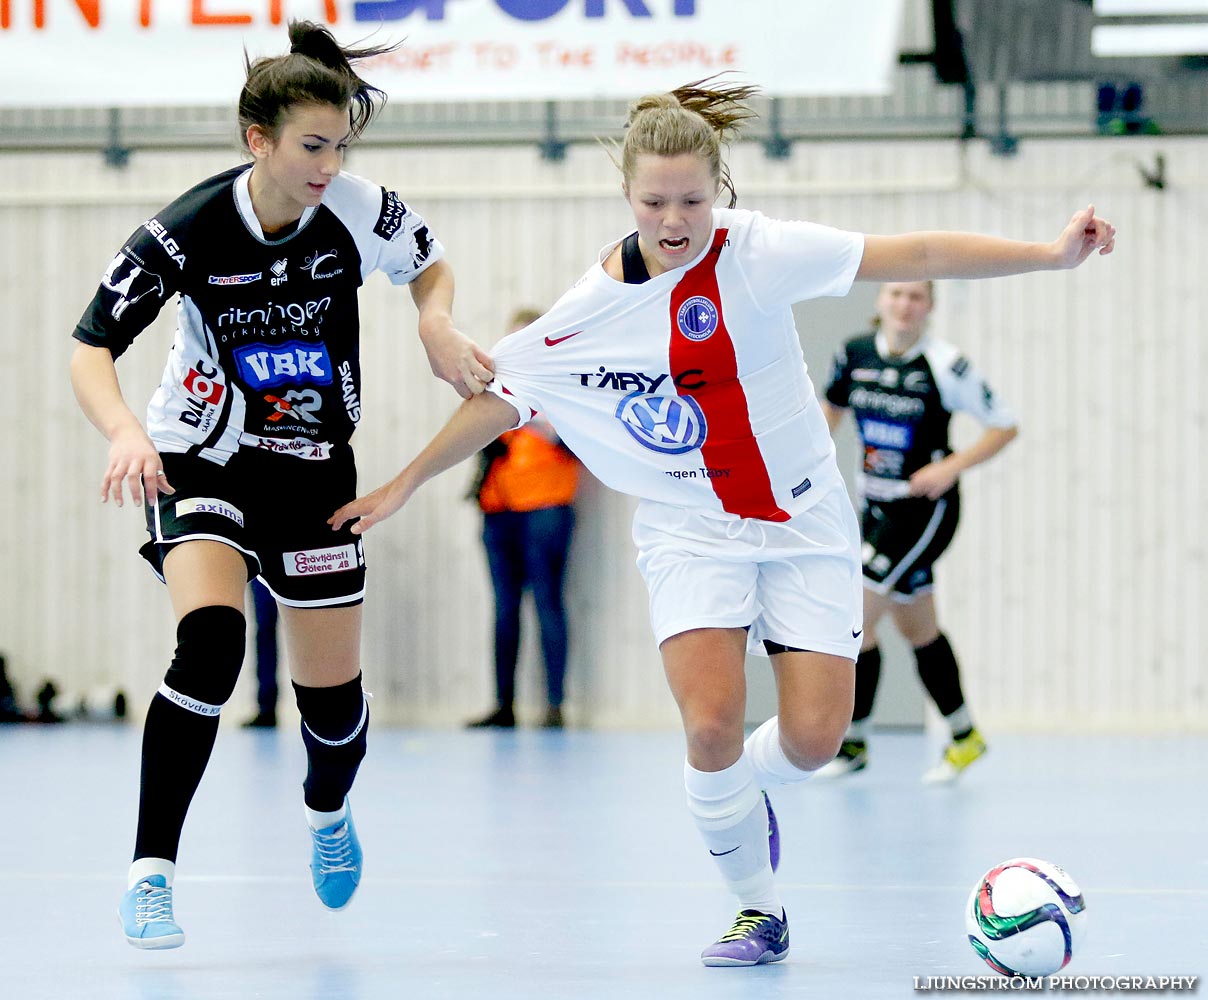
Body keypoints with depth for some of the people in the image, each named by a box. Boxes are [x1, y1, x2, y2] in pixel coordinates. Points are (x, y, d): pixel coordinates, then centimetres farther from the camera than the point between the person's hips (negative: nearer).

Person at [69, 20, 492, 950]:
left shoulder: (361, 211, -15)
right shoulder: (188, 231, -22)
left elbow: (430, 264, 7)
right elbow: (91, 350, -18)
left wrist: (439, 325, -15)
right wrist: (127, 432, -37)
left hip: (313, 465, 3)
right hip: (200, 457, -3)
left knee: (333, 692, 6)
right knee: (211, 639, -28)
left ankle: (328, 811, 43)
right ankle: (151, 873, -19)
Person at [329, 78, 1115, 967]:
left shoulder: (757, 252, -16)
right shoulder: (587, 312, -10)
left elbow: (916, 256, -17)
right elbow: (497, 400, 5)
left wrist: (1051, 255, -22)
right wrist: (403, 486, 10)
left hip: (804, 520, 0)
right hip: (690, 531, 0)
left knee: (814, 736, -10)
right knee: (712, 726, -20)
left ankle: (737, 791, 28)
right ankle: (758, 911, 4)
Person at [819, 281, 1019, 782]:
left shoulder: (944, 365, -17)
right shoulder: (855, 354, -2)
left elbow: (1005, 425, -9)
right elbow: (833, 406, 18)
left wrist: (950, 467, -20)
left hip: (925, 509, -6)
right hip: (878, 506, 6)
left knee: (856, 615, -13)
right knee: (917, 628, 15)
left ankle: (853, 741, 0)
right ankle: (963, 736, 31)